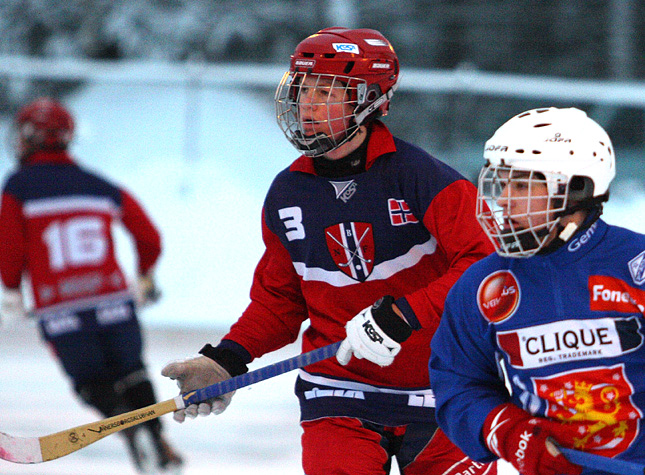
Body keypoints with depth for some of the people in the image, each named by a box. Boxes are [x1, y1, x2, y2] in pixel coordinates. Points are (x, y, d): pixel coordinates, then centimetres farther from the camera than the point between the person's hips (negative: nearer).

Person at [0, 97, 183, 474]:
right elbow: (149, 237, 14)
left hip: (58, 311, -3)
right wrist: (146, 279, 33)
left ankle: (129, 425, -18)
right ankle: (156, 437, 5)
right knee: (131, 374, 18)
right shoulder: (103, 188, 11)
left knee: (94, 383, 7)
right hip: (114, 301, 3)